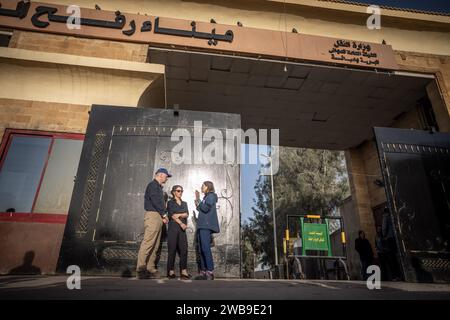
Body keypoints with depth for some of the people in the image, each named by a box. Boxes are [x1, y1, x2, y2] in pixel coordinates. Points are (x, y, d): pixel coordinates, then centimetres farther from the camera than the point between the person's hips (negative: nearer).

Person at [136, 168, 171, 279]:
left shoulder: (158, 187, 26)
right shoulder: (153, 185, -3)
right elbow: (155, 201, -14)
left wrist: (162, 216, 10)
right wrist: (164, 214, -8)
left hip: (158, 217, 10)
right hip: (152, 215, -10)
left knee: (155, 245, 5)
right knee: (148, 243, -15)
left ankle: (150, 269, 5)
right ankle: (141, 269, -16)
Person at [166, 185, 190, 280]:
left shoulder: (184, 203, 19)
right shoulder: (170, 202, 6)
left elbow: (187, 214, 5)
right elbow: (172, 215, -6)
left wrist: (178, 215, -11)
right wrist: (181, 223, -15)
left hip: (182, 228, 4)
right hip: (173, 227, -4)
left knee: (184, 249, -5)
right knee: (172, 249, -3)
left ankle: (184, 271, -5)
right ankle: (171, 271, 3)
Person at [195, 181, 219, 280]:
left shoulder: (211, 195, -1)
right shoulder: (205, 197, 25)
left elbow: (206, 208, -15)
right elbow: (201, 209, 18)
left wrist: (198, 203, 1)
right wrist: (198, 199, 16)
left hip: (207, 226, -9)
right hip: (202, 226, 9)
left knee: (206, 248, -16)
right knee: (201, 250, 5)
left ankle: (210, 272, -18)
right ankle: (203, 271, 6)